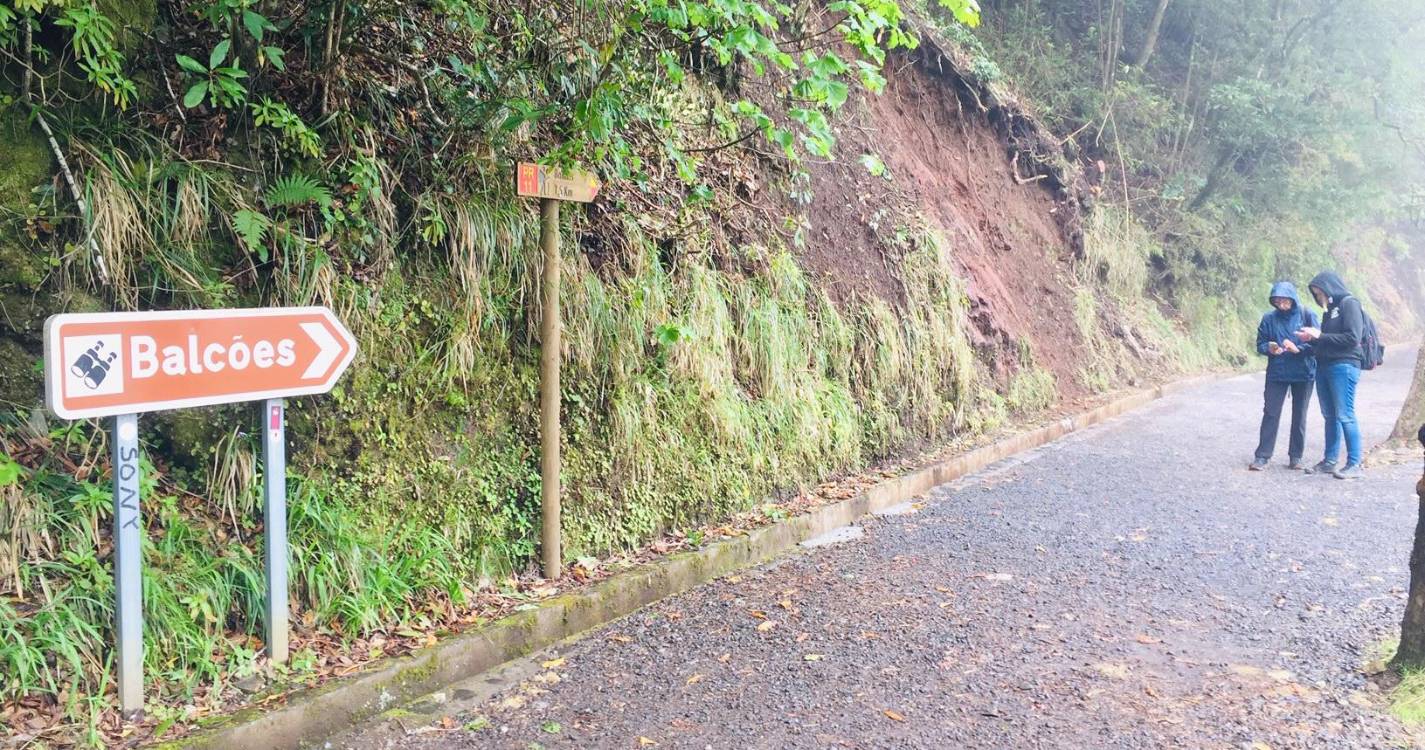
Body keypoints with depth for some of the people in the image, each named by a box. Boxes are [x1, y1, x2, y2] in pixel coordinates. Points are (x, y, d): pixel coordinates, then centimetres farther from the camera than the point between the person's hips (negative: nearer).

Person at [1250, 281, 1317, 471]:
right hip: (1276, 374, 1)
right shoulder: (1269, 318, -1)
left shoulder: (1307, 316, -6)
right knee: (1270, 414, -2)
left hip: (1304, 374, -1)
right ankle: (1262, 456, 1)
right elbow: (1260, 345, 4)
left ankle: (1296, 456, 18)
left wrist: (1298, 349, -24)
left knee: (1299, 416, 8)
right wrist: (1269, 348, -18)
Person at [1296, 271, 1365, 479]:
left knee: (1345, 415, -8)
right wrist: (1312, 338, 2)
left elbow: (1353, 338, -15)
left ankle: (1354, 464, -5)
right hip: (1324, 366, 8)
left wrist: (1320, 336, -12)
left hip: (1344, 366, -8)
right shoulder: (1329, 309, 18)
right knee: (1330, 416, 10)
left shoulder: (1349, 304, -6)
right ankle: (1330, 461, 14)